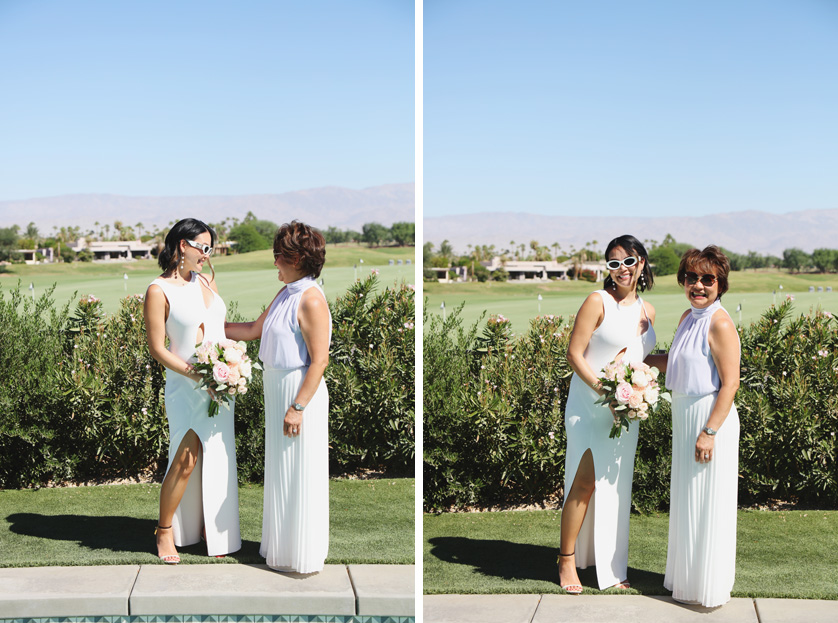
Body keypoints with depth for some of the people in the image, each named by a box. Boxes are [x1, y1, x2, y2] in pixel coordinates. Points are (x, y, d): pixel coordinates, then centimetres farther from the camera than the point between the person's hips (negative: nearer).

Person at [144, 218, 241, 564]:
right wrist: (194, 373, -19)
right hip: (185, 385, -6)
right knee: (187, 458, -7)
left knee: (216, 459, 9)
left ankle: (211, 528, 22)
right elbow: (157, 348, -11)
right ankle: (165, 529, 12)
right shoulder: (158, 291, -10)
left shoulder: (206, 281, 9)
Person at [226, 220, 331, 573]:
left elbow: (319, 361, -21)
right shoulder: (286, 295, 10)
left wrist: (297, 406, -22)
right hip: (278, 391, 9)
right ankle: (283, 546, 31)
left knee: (299, 475, 2)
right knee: (281, 471, 17)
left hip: (300, 393, -9)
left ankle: (303, 557, 15)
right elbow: (254, 329, 23)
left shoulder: (310, 301, -19)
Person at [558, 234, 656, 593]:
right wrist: (604, 389, -20)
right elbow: (574, 354, -12)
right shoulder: (599, 302, -8)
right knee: (586, 482, -7)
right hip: (590, 405, -6)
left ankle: (609, 567, 22)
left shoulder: (648, 311, 11)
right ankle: (567, 559, 9)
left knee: (616, 487, 11)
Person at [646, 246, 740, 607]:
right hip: (685, 417, 9)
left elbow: (730, 383, -20)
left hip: (711, 418, -9)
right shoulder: (688, 318, 9)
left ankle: (710, 589, 15)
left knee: (708, 504, 2)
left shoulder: (720, 324, -17)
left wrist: (709, 431, -22)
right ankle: (686, 578, 32)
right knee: (686, 501, 18)